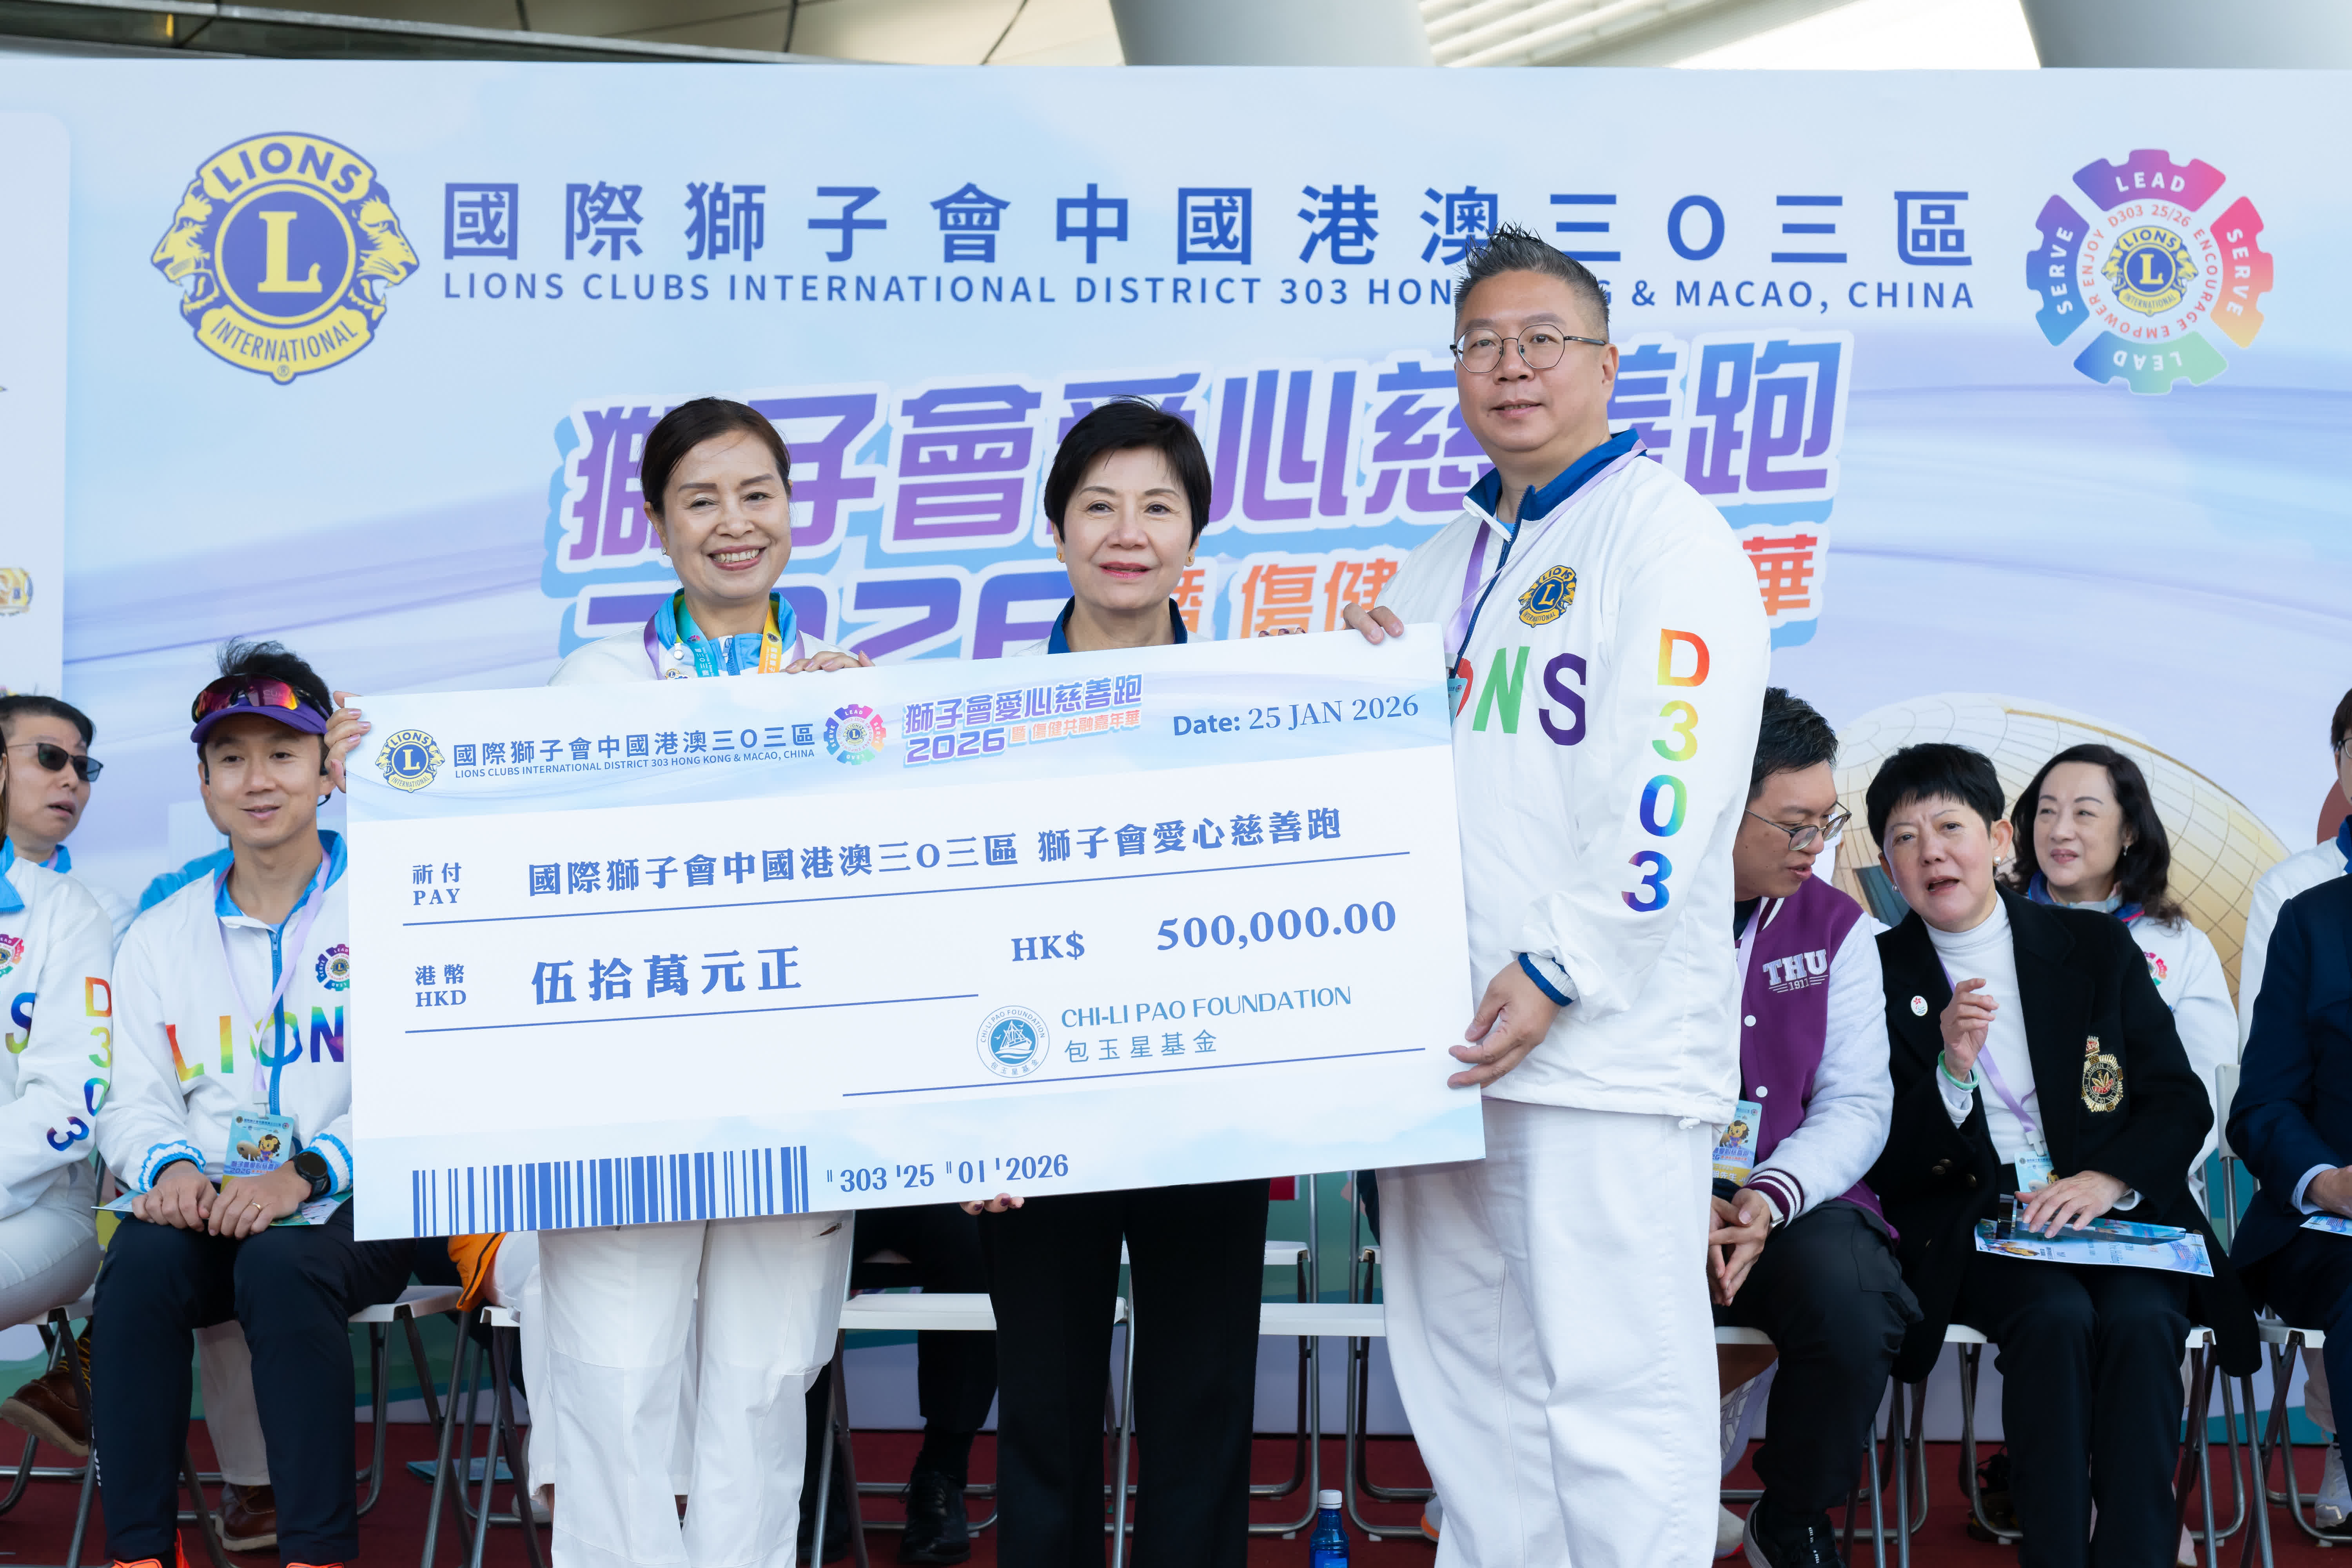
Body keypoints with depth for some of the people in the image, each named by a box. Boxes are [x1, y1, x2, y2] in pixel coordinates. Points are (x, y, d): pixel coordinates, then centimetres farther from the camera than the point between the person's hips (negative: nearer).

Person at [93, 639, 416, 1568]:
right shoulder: (161, 935, 18)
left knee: (282, 1266, -34)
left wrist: (307, 1174, -20)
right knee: (142, 1260, -29)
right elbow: (134, 1098, 14)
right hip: (211, 1203, 3)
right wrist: (169, 1165, -11)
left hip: (355, 1209, -3)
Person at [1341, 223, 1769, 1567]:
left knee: (1615, 1384, -5)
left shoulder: (1665, 533, -4)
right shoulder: (1449, 561, 20)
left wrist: (1557, 970, -20)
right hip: (1445, 1036, 8)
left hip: (1604, 1042, -8)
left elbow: (1675, 785, -15)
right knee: (1468, 1380, 13)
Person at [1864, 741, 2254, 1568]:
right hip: (1973, 1221, -2)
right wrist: (1952, 1072, -18)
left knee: (2140, 1321, -29)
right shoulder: (1879, 973, 5)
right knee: (2056, 1317, -31)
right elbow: (1883, 1165, 0)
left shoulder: (2097, 947, 10)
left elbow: (2182, 1103, 7)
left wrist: (2111, 1179, -13)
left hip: (2117, 1211, 2)